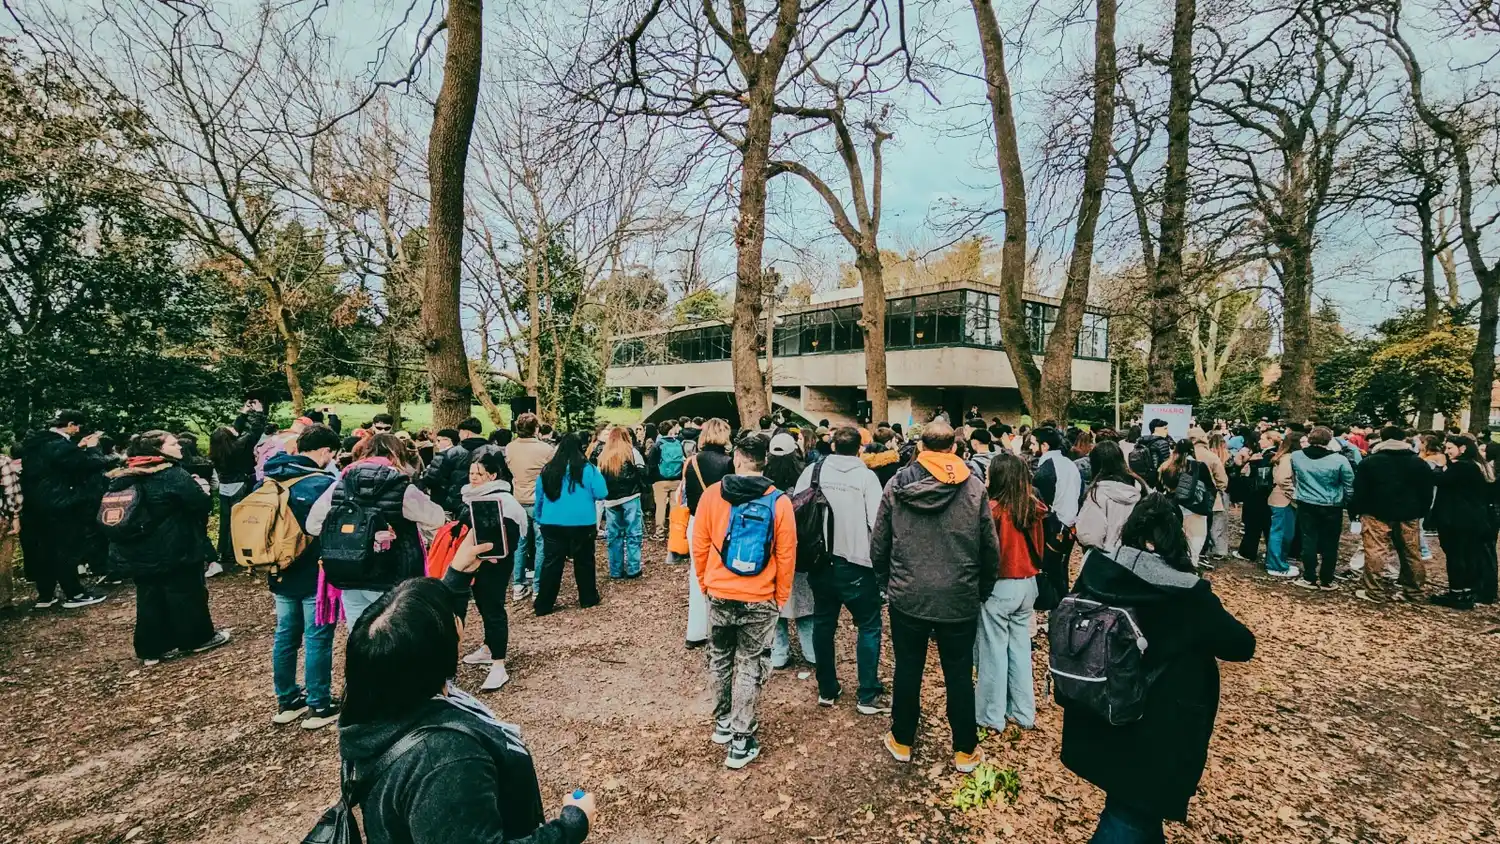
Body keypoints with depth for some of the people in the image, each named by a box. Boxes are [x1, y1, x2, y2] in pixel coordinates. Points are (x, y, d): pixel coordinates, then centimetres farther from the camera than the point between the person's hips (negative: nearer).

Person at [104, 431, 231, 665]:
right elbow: (203, 505, -18)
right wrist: (203, 492, 5)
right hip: (174, 551, -7)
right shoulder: (173, 474, -17)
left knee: (149, 598, 14)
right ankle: (198, 638, 19)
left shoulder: (123, 477, 8)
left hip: (137, 553, 7)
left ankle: (152, 648, 21)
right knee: (187, 594, 7)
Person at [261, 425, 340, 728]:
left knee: (285, 636, 16)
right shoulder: (322, 483, -19)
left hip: (281, 573, 7)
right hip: (316, 575, -7)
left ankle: (287, 701, 28)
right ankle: (319, 706, 11)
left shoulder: (270, 480, 4)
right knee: (317, 639, 2)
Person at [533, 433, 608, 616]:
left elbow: (539, 497, 11)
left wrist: (539, 519, 22)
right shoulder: (586, 468, -10)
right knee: (583, 561, 12)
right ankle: (588, 598, 23)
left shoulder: (548, 469, 2)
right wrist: (594, 482, 11)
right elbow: (602, 494, -8)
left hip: (552, 523, 3)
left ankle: (543, 604, 11)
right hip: (581, 523, -3)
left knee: (551, 563, 8)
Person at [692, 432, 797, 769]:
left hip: (719, 596, 2)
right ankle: (741, 742, 19)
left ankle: (722, 723, 38)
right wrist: (781, 597, 7)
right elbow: (786, 557, -7)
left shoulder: (712, 495, -9)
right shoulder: (779, 502, -11)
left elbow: (699, 547, -2)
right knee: (750, 667, 12)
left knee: (720, 661, 22)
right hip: (760, 601, -1)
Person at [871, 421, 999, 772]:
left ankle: (901, 741, 31)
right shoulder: (974, 487, -6)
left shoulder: (896, 484, -6)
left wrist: (886, 582, 13)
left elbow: (878, 544, -2)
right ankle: (965, 751, 29)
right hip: (960, 599, 0)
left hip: (907, 597, 0)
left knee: (907, 670, 15)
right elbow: (991, 549, -2)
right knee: (959, 675, 14)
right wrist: (983, 589, 13)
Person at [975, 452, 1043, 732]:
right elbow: (1040, 546, 9)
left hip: (999, 586, -6)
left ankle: (991, 715, 18)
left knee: (994, 651, 6)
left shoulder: (993, 509, -18)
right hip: (1028, 585, 6)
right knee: (1021, 647, 17)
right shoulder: (1033, 508, 0)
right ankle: (1024, 712, 28)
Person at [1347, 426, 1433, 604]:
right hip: (1408, 515, 5)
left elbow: (1359, 491, -7)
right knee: (1410, 552, 13)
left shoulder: (1369, 462, -6)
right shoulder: (1420, 463, 7)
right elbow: (1427, 493, 9)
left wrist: (1353, 511, 2)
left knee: (1375, 553, -3)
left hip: (1377, 514, -4)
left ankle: (1373, 592, -1)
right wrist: (1421, 513, 17)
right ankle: (1412, 591, 22)